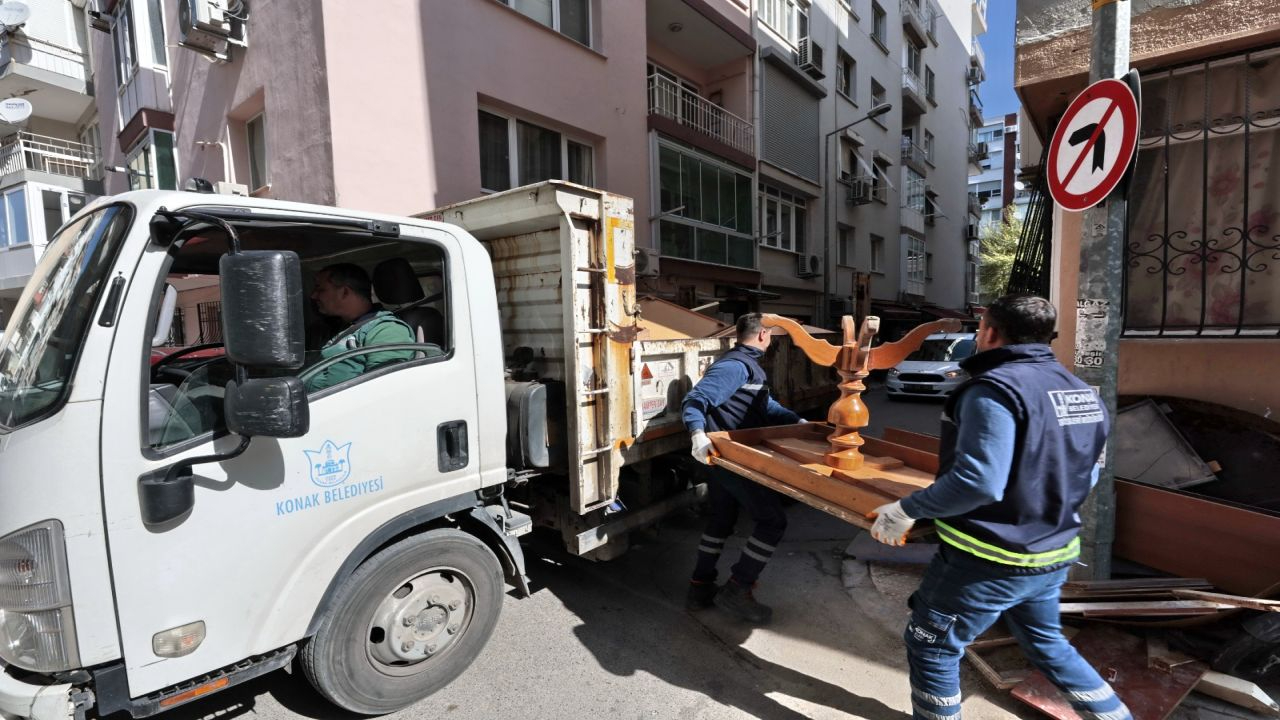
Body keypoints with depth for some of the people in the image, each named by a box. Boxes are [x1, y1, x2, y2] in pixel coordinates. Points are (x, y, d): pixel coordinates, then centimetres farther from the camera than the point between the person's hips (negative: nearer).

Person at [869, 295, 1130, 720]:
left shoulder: (993, 388, -21)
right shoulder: (1081, 392, 6)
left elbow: (977, 481, -29)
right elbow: (1085, 477, 13)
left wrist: (907, 510, -19)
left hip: (989, 560, -8)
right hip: (1053, 555, 8)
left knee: (931, 647, 11)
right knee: (1046, 644, 31)